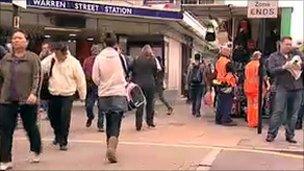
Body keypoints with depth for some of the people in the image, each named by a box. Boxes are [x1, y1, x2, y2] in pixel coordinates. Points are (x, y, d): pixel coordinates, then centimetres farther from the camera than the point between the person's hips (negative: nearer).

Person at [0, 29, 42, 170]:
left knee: (30, 127, 13)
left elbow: (37, 77, -11)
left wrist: (34, 93, -23)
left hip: (27, 100, -4)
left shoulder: (33, 58, -5)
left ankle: (36, 152, 37)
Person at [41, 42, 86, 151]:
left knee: (65, 120, -8)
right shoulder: (50, 59, -3)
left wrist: (82, 95, 1)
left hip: (67, 96, -4)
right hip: (53, 95, 4)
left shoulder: (73, 62, -10)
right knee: (53, 117, 16)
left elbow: (80, 79, -3)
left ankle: (63, 142, 5)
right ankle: (58, 135, 42)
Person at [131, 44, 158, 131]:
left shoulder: (136, 61, 0)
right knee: (150, 103, 12)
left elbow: (133, 72, 3)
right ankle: (150, 121, 17)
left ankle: (138, 123, -2)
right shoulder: (153, 60, -2)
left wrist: (134, 82, 14)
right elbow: (155, 72, 7)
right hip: (150, 84, 0)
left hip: (139, 84, 1)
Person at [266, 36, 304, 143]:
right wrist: (284, 67, -17)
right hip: (282, 88, -3)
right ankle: (271, 134, 1)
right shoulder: (274, 56, 7)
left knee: (293, 113, 7)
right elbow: (271, 70, -5)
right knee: (278, 111, -6)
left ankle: (290, 135, 16)